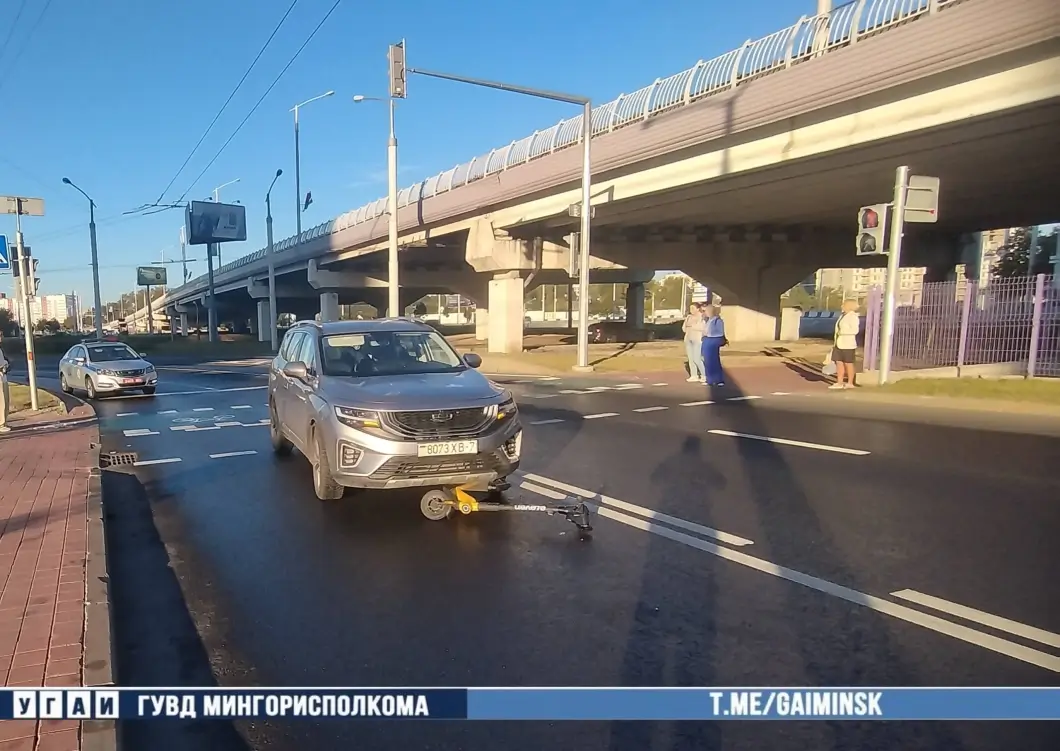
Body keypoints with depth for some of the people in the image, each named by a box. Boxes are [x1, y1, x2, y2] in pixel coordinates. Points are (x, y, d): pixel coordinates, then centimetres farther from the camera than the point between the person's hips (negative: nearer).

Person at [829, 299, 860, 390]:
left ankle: (850, 383, 7)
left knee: (848, 364, -1)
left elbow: (855, 330, -18)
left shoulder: (853, 316, -10)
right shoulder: (843, 315, 14)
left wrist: (842, 332, -19)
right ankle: (839, 383, 5)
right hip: (839, 344, 8)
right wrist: (835, 342, 14)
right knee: (839, 363, 4)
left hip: (848, 344, -8)